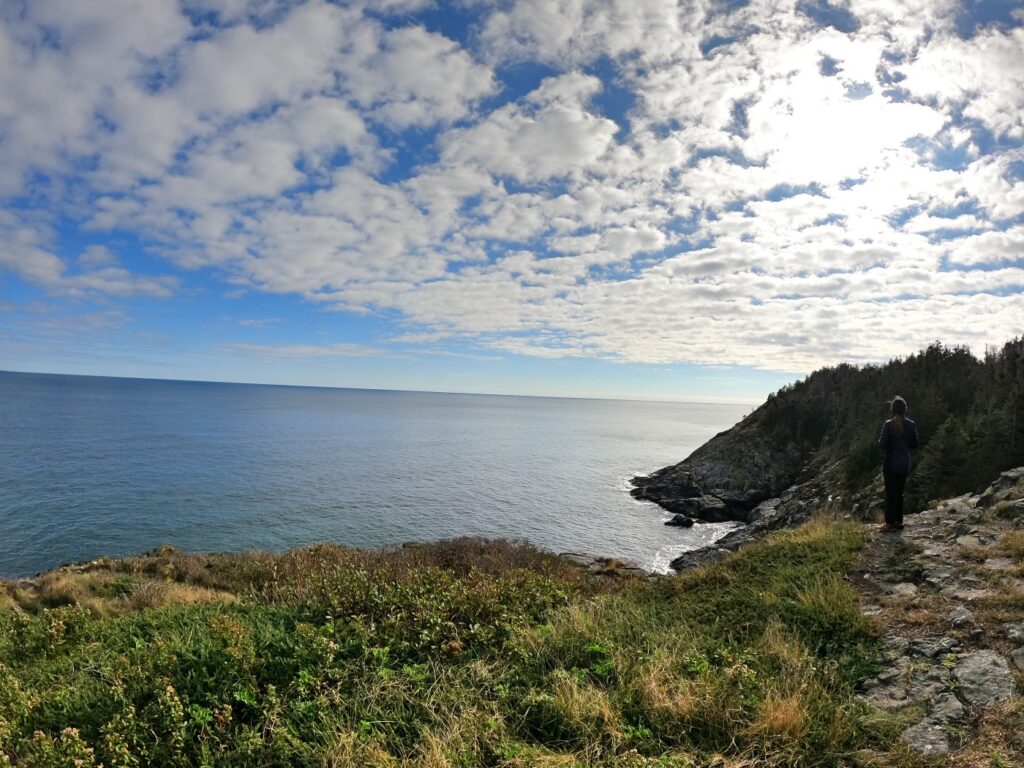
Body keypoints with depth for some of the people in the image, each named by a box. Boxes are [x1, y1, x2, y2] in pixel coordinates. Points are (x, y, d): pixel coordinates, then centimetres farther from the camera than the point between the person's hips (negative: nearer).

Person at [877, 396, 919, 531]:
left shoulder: (888, 425, -15)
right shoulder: (911, 425, -1)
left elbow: (882, 445, -15)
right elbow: (914, 444, 6)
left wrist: (880, 440, 6)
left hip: (890, 463, -4)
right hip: (905, 464, 4)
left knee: (890, 493, 2)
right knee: (899, 492, 15)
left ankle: (890, 522, 4)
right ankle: (899, 521, 18)